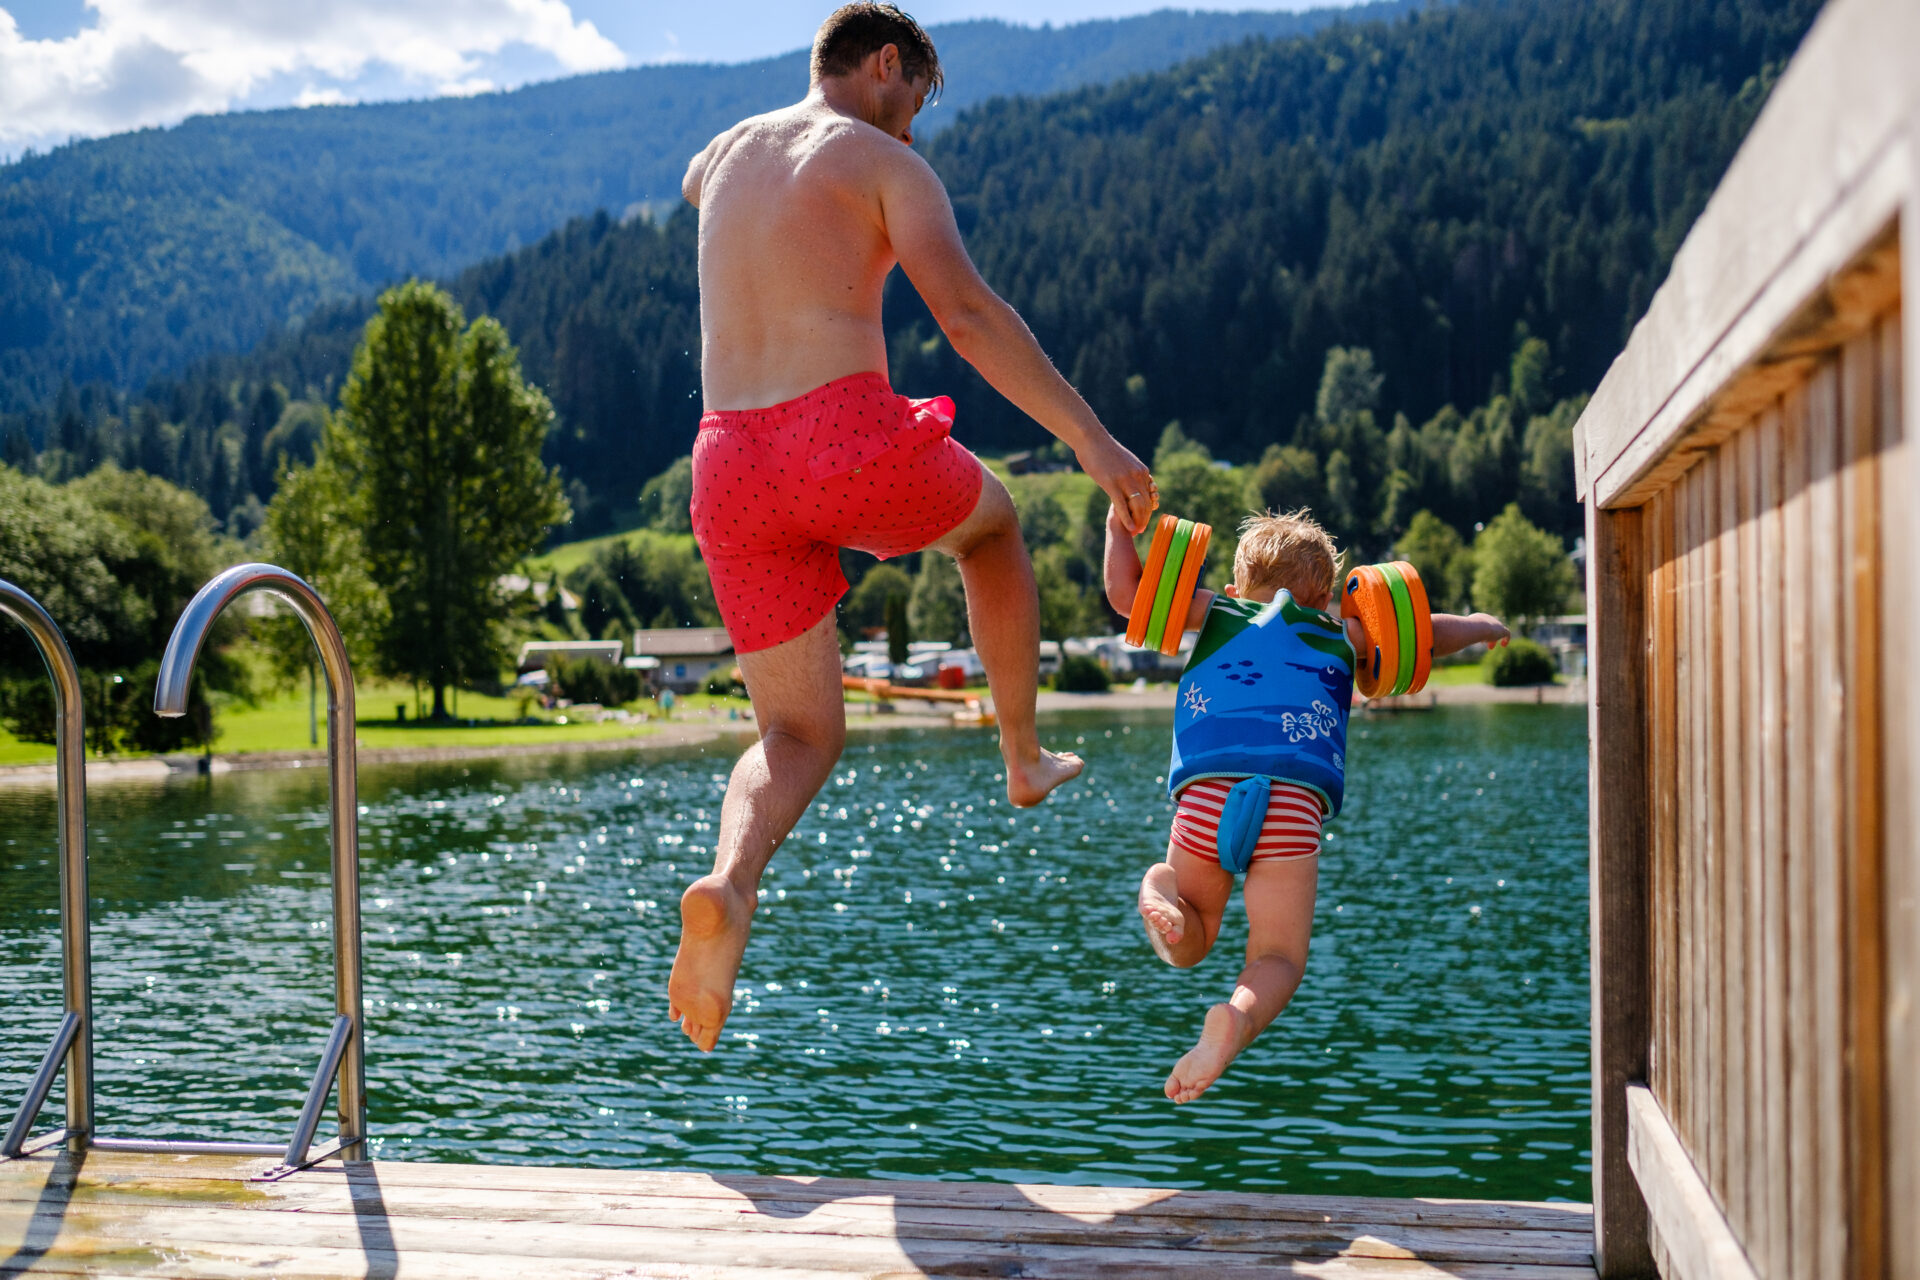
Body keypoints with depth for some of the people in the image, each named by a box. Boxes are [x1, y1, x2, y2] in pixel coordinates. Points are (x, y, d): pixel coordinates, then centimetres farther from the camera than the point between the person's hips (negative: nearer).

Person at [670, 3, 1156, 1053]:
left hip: (731, 467, 5)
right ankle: (1024, 759, 36)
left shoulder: (727, 154, 23)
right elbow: (968, 316, -12)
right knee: (990, 521, 31)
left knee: (800, 738, 12)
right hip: (851, 438, -5)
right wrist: (1091, 438, -12)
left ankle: (728, 887, -20)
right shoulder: (885, 162, 3)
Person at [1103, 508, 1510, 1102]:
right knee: (1278, 958, 6)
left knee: (1188, 947, 19)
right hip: (1293, 803, -1)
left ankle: (1162, 890, -16)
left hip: (1206, 790, 1)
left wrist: (1120, 529, 37)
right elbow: (1426, 634, 40)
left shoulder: (1216, 612, 27)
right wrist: (1481, 626, 60)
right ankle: (1237, 1018, -29)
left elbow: (1125, 594, 22)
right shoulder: (1341, 637, 28)